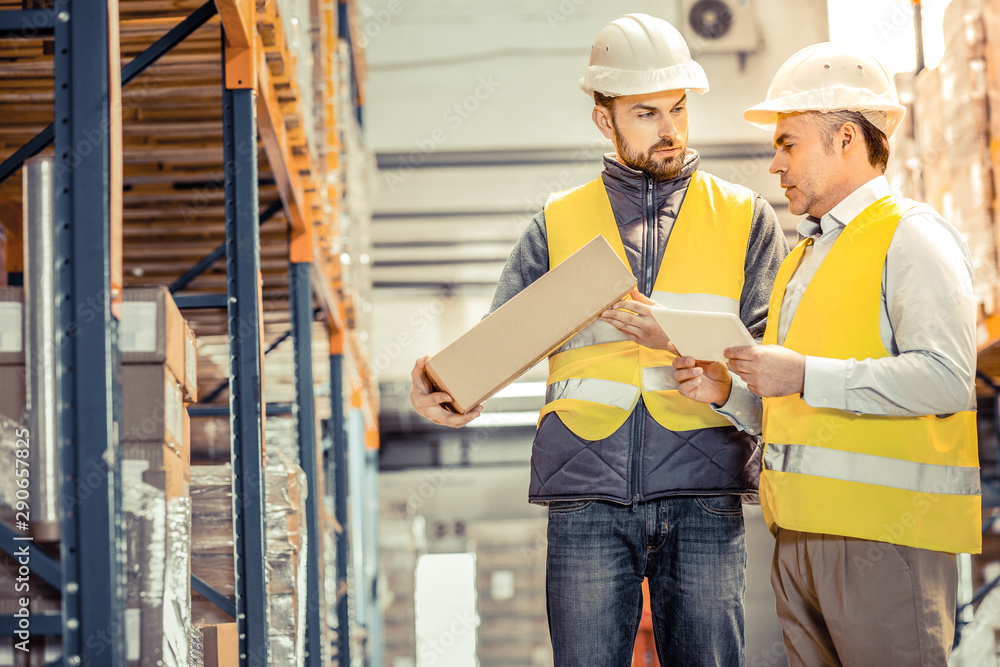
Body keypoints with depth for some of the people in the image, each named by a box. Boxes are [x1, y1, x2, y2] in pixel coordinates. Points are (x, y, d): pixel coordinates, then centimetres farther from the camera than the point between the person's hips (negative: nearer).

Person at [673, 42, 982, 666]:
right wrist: (728, 394, 7)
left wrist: (804, 376, -16)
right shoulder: (803, 259, 24)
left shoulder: (912, 235, -3)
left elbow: (946, 377, -18)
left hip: (887, 534, -8)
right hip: (800, 534, 8)